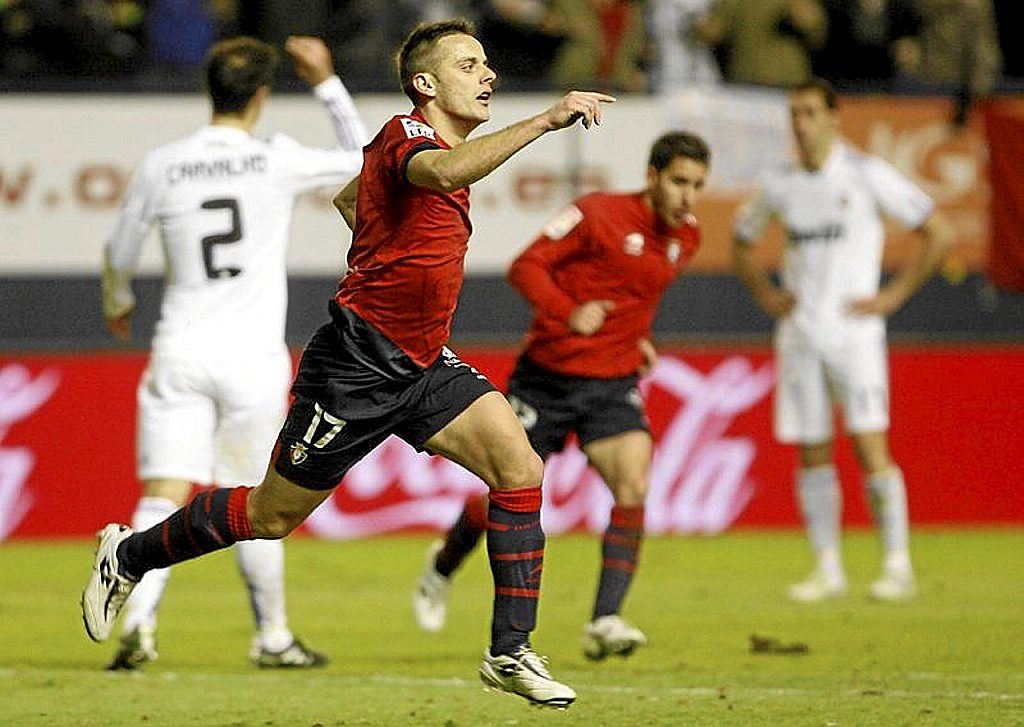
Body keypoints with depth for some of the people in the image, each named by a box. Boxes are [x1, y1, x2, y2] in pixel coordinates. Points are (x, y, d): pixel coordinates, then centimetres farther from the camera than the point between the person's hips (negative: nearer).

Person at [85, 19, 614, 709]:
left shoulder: (444, 142, 13)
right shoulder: (407, 135, -16)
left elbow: (347, 191, 30)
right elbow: (442, 173, -43)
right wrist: (547, 119, -45)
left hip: (423, 365, 8)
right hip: (359, 365, -8)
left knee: (520, 467, -12)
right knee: (271, 516, 4)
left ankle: (510, 653, -7)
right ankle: (128, 555, 28)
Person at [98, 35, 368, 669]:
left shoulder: (162, 167, -1)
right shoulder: (278, 161, -6)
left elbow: (120, 255, 12)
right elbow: (361, 160, 12)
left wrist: (118, 305, 33)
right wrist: (326, 82, 19)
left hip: (180, 353, 1)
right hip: (254, 357, -1)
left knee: (161, 498, -5)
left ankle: (139, 621, -24)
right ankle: (273, 637, 22)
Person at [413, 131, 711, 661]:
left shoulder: (685, 237, 5)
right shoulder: (598, 214, -15)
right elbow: (526, 267, -16)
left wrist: (638, 339, 12)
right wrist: (567, 313, -30)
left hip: (613, 383, 4)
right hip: (549, 376, -4)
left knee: (634, 484, -21)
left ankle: (605, 622, -21)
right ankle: (443, 566, 39)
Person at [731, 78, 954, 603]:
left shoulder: (866, 175, -4)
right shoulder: (780, 186, 9)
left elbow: (939, 233, -1)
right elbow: (741, 241, 28)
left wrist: (893, 295, -5)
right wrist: (766, 295, 13)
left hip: (853, 328, -4)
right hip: (799, 333, 4)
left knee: (870, 446, -12)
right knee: (812, 455, 4)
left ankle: (898, 564, -6)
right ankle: (828, 569, 11)